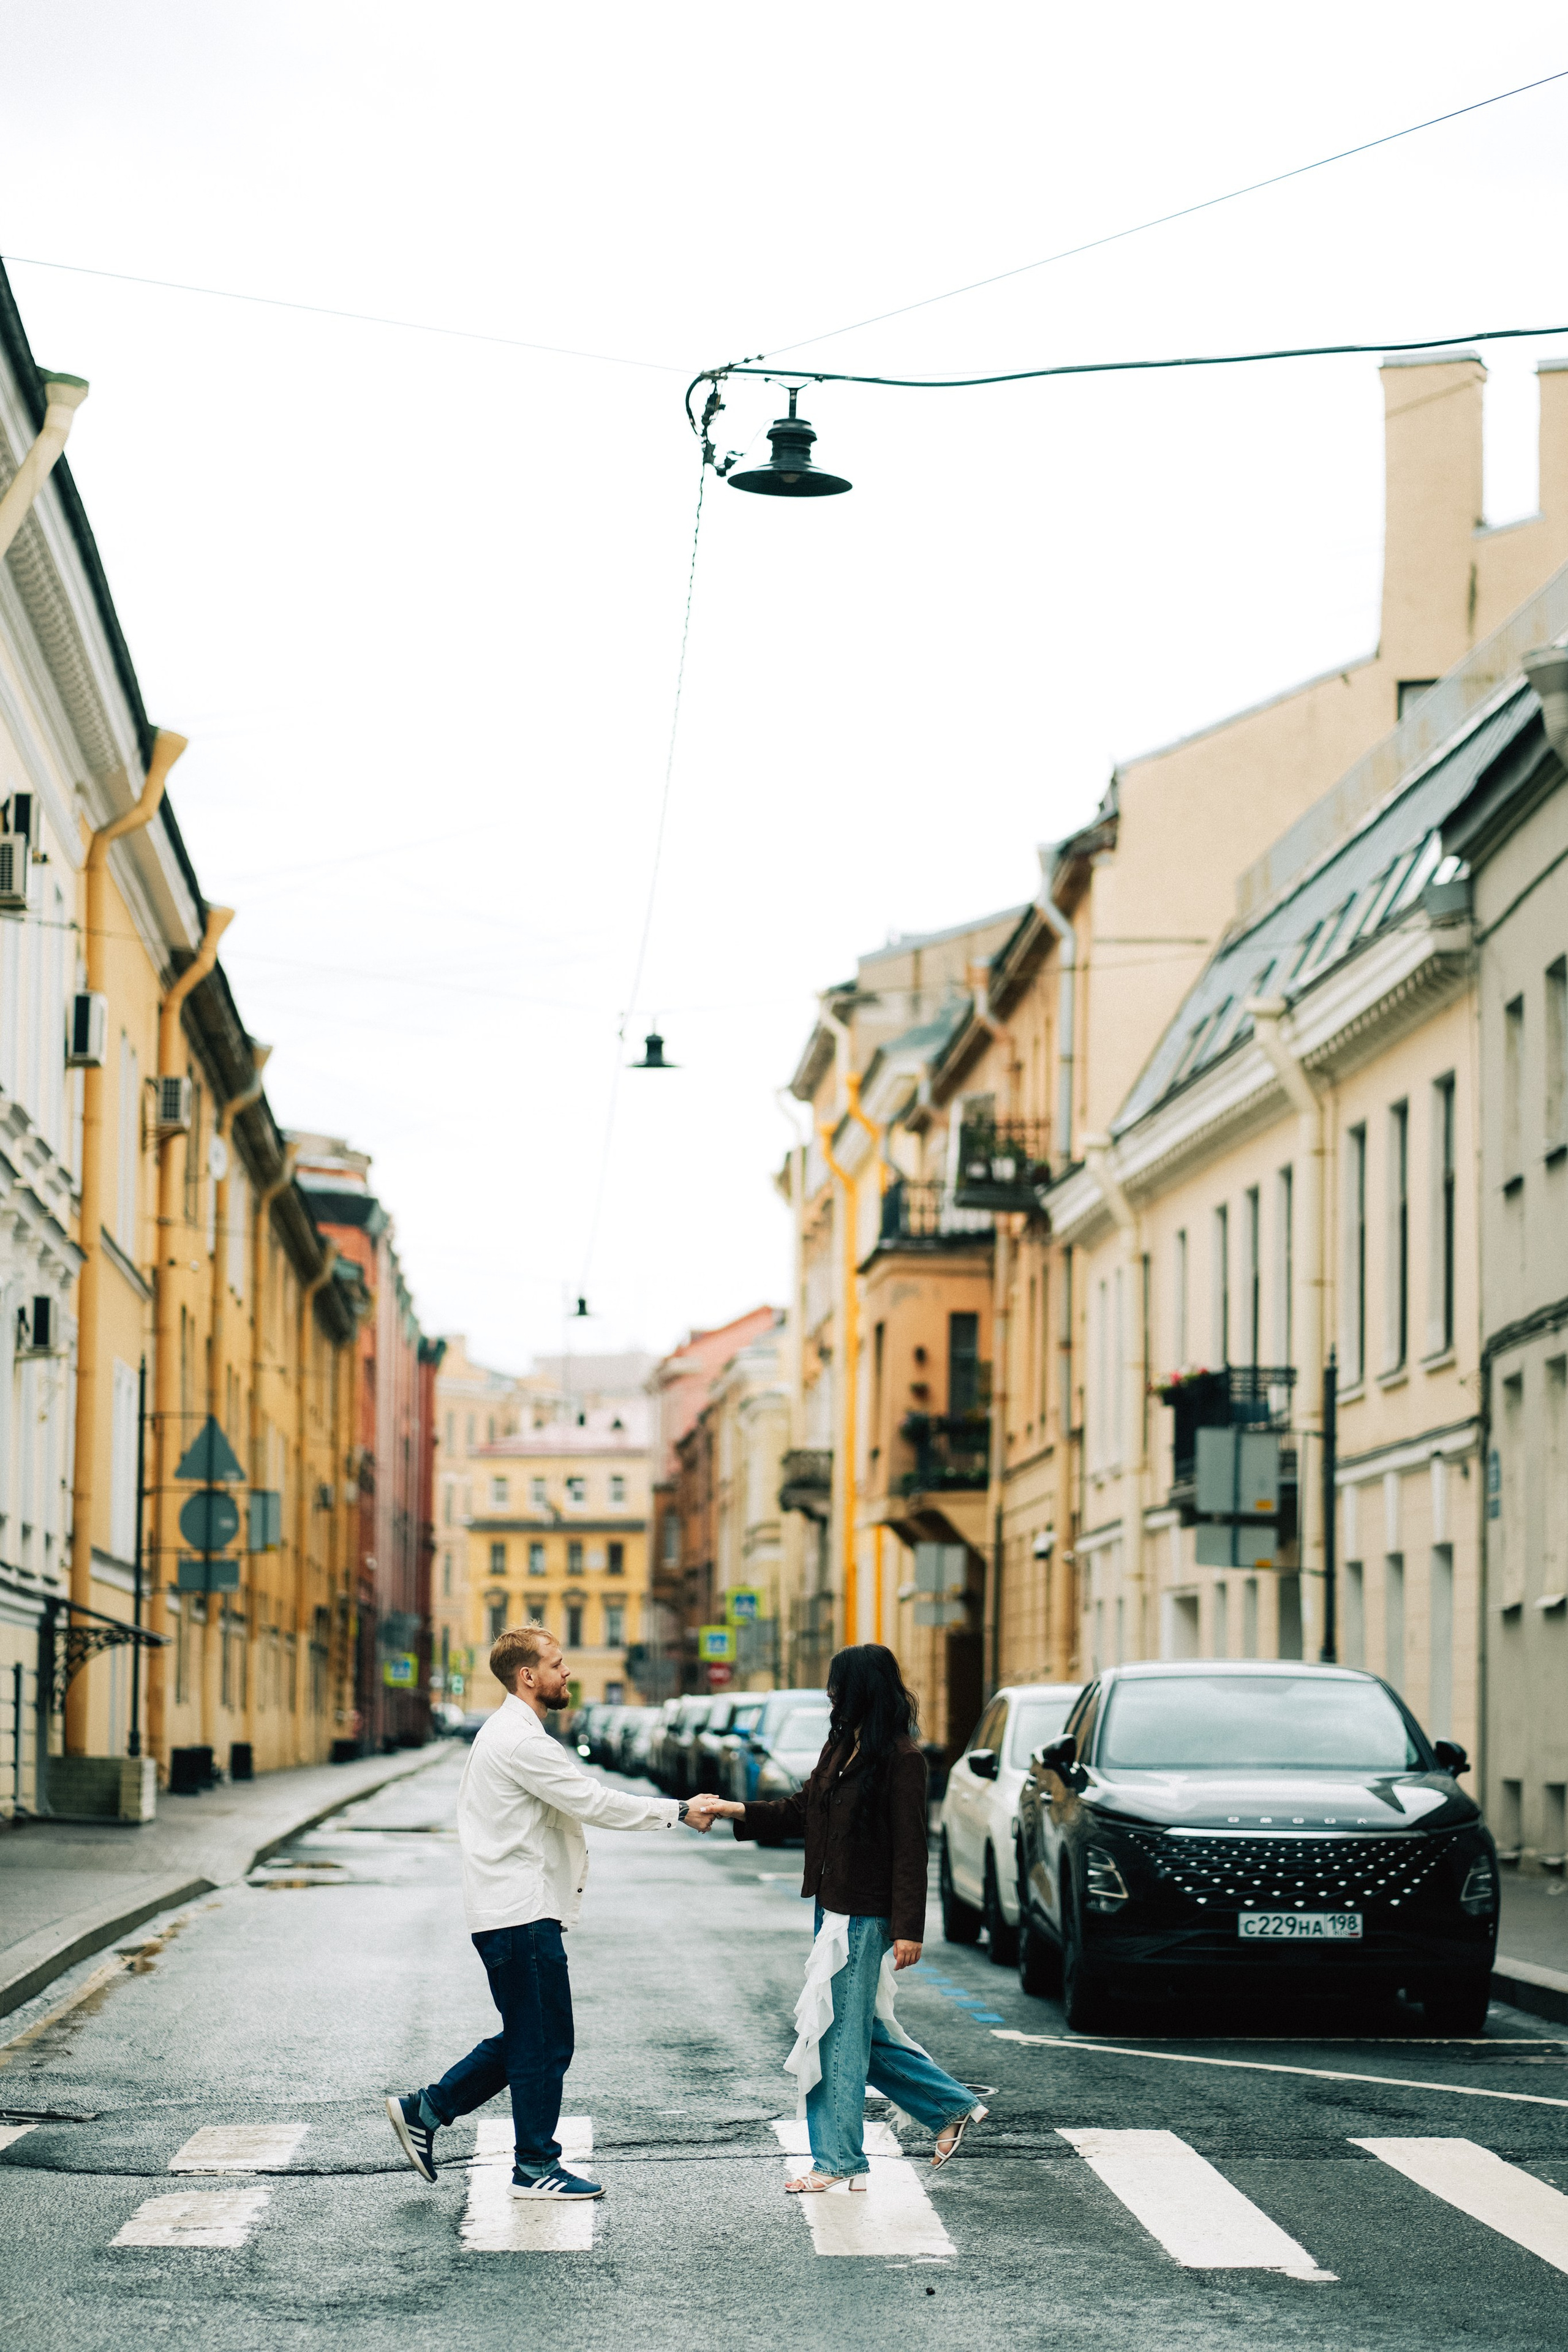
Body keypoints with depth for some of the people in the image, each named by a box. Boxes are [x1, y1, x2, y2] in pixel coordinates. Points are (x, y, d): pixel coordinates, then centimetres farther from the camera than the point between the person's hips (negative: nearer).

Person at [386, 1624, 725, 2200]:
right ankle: (536, 2167, 7)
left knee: (526, 2038, 15)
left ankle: (423, 2110, 19)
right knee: (544, 2042, -2)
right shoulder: (521, 1741, -17)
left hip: (514, 1910, 11)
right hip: (522, 1914, -11)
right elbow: (591, 1802, -19)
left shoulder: (509, 1733, 18)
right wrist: (679, 1811, -15)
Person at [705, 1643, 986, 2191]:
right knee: (863, 2027, 15)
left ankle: (838, 2159, 9)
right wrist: (736, 1812, 9)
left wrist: (908, 1930, -20)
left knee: (839, 2031, -2)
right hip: (834, 1907, 9)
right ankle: (951, 2108, 28)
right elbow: (802, 1811, 19)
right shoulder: (841, 1746, 9)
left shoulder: (900, 1759, -16)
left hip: (867, 1918, -9)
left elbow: (910, 1848, -18)